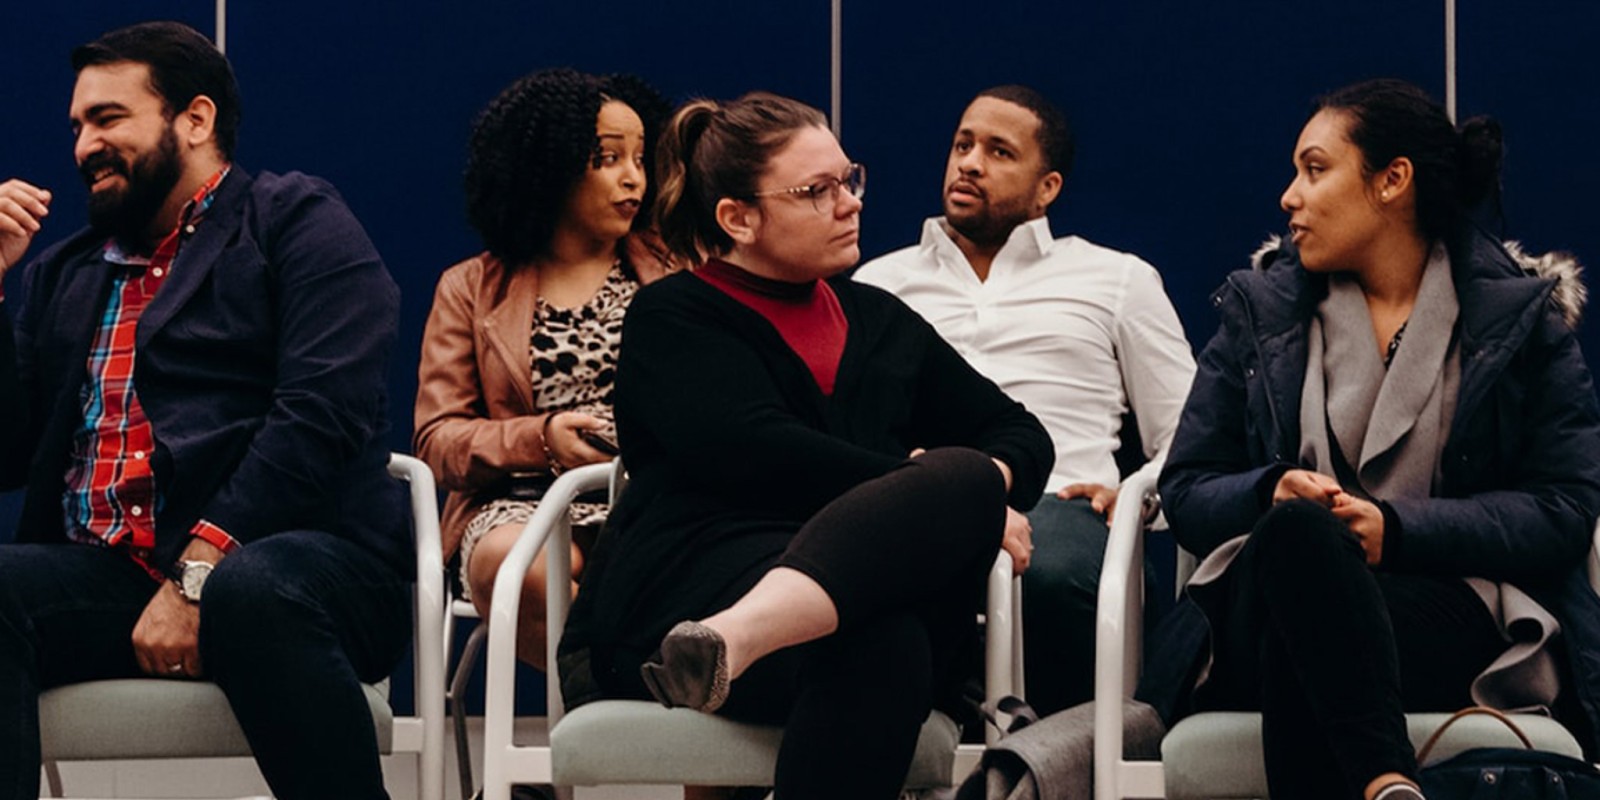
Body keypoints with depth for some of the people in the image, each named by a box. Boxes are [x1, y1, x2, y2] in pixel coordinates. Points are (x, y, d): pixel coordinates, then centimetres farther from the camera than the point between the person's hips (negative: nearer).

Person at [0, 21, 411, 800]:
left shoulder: (295, 221, 8)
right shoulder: (64, 274, 25)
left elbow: (322, 413, -8)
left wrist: (199, 573, -17)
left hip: (293, 557, -4)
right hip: (109, 579, 4)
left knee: (252, 594, -39)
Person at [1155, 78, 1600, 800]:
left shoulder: (1522, 315, 13)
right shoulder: (1261, 307, 22)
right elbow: (1185, 490, 16)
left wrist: (1397, 526, -11)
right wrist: (1273, 494, -9)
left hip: (1449, 611, -2)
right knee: (1295, 528, -39)